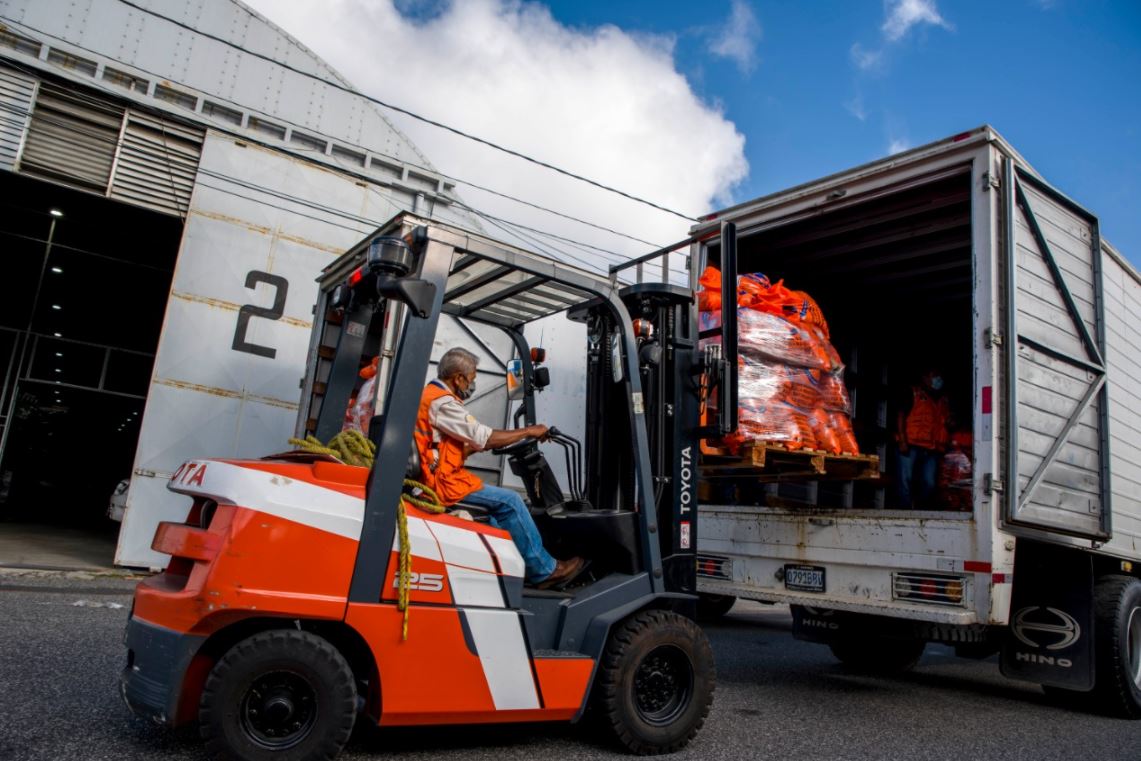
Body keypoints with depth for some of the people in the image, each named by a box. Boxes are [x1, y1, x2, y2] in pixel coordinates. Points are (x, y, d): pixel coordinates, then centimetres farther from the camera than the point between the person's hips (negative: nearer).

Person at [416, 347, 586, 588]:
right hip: (443, 482, -11)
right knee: (509, 501, -7)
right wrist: (528, 431, -10)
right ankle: (544, 570, 2)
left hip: (435, 477, 11)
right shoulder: (442, 401, -18)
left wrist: (476, 446, 10)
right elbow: (485, 437, -21)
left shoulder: (430, 395, 16)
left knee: (497, 502, 19)